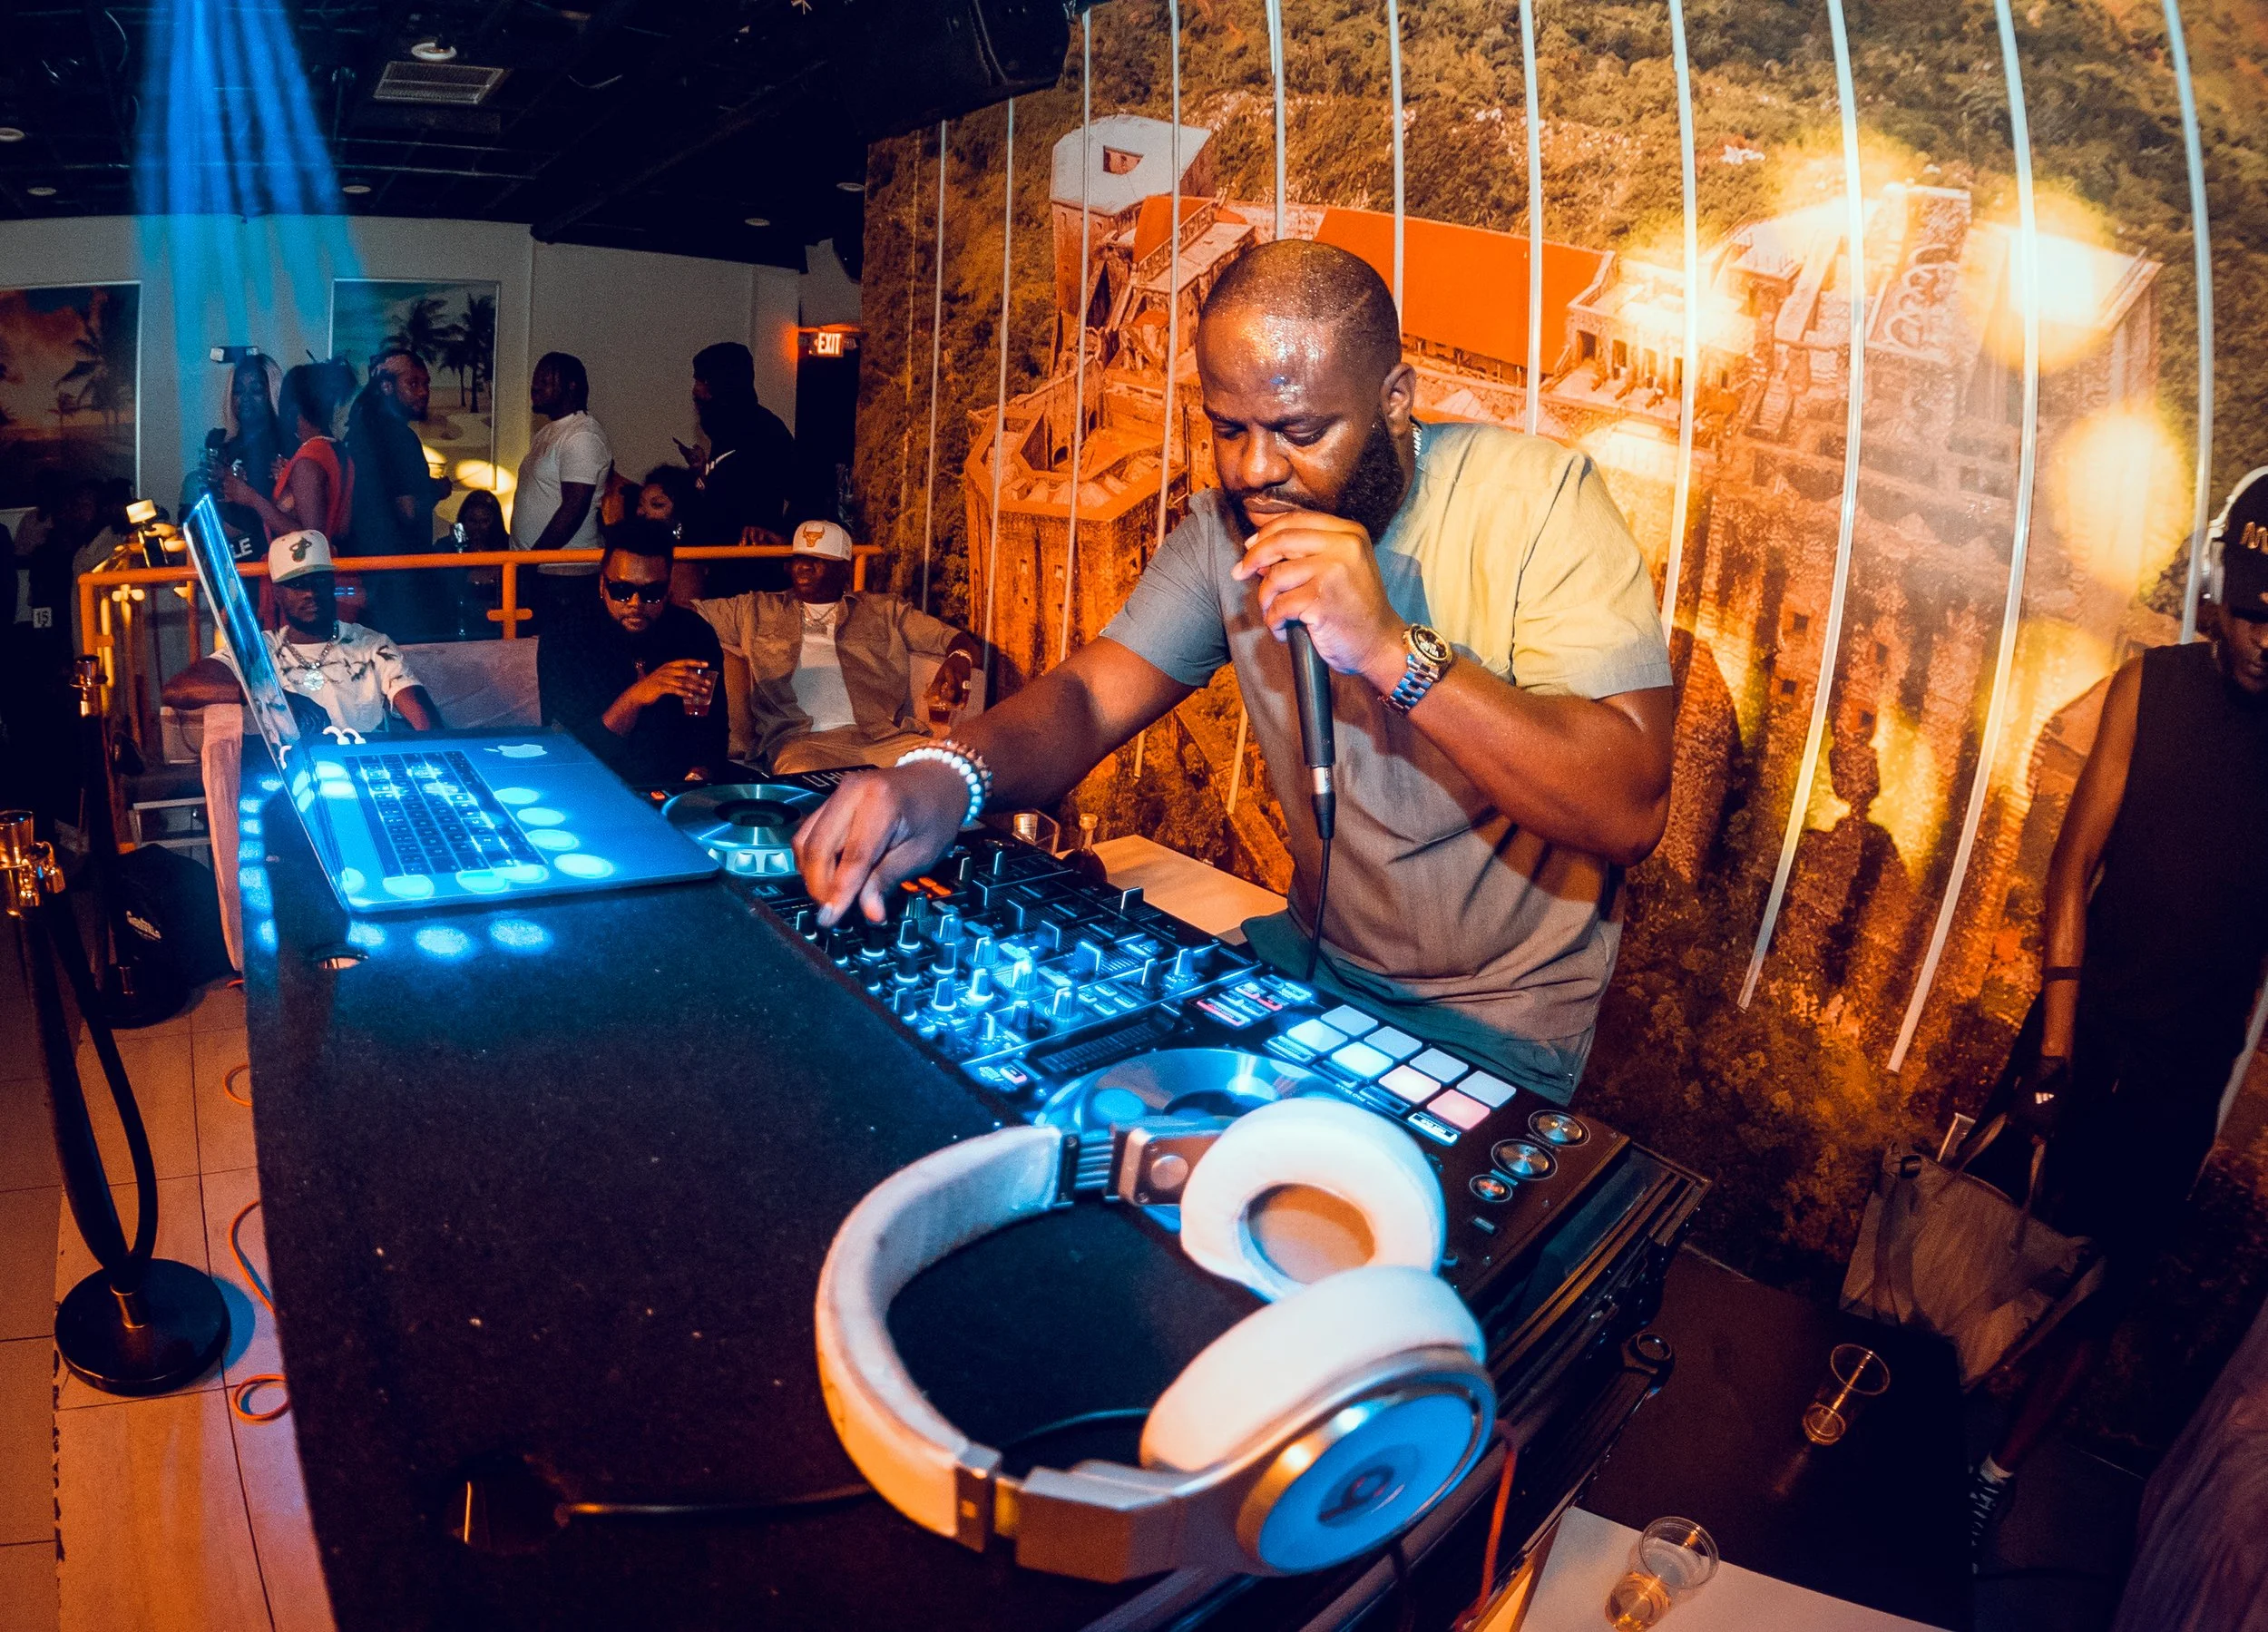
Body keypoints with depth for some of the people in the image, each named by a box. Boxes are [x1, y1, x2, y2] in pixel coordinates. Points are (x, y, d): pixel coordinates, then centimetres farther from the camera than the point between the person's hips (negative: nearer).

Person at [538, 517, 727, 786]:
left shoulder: (696, 635, 4)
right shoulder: (562, 642, -5)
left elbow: (710, 730, 5)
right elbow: (574, 750, -11)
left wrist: (699, 774, -15)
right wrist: (634, 698, -24)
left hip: (680, 785, 3)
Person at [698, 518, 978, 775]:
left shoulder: (885, 611, 23)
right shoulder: (757, 610, 25)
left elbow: (951, 638, 18)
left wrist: (959, 658, -8)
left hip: (887, 737, 1)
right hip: (802, 741, -1)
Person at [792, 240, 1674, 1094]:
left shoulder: (1534, 497, -17)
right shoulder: (1226, 526, -1)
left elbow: (1630, 810, -25)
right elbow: (1087, 695, -8)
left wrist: (1392, 651, -35)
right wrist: (946, 776, -31)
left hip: (1500, 1024, -4)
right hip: (1319, 958, 5)